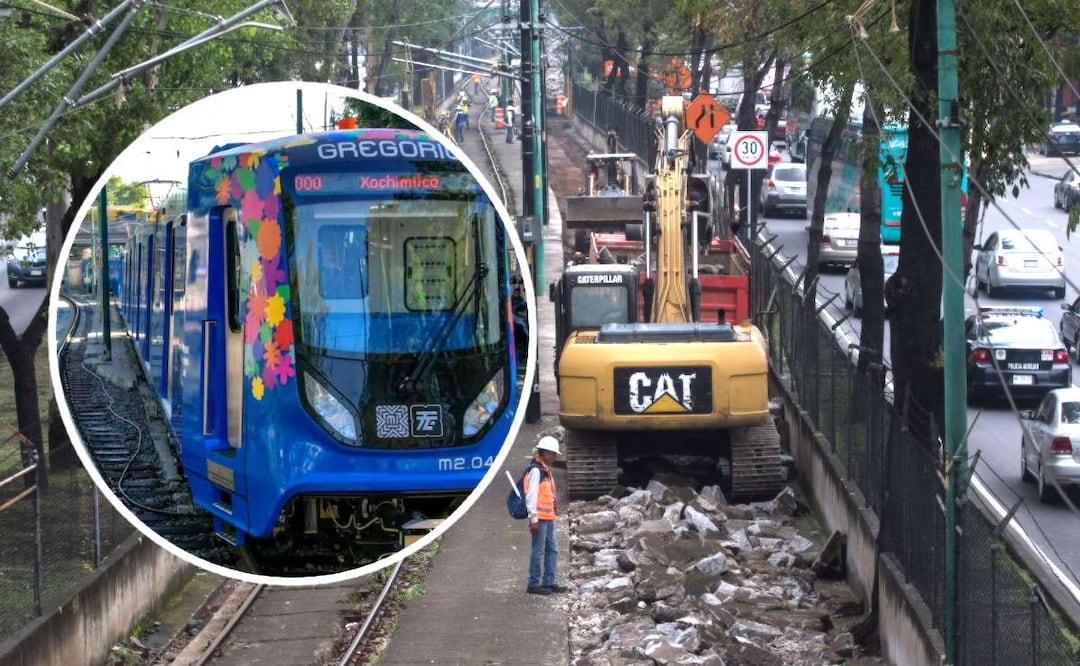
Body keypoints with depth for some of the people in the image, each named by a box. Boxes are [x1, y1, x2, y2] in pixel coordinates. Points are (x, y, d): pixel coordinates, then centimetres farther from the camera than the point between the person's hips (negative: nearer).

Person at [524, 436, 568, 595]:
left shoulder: (546, 471, 17)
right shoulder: (536, 471, -13)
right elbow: (531, 496, -17)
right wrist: (534, 519, -19)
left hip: (549, 517, 10)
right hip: (540, 518, -10)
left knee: (552, 549, 13)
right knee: (538, 551, -6)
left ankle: (549, 582, 18)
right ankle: (534, 584, -2)